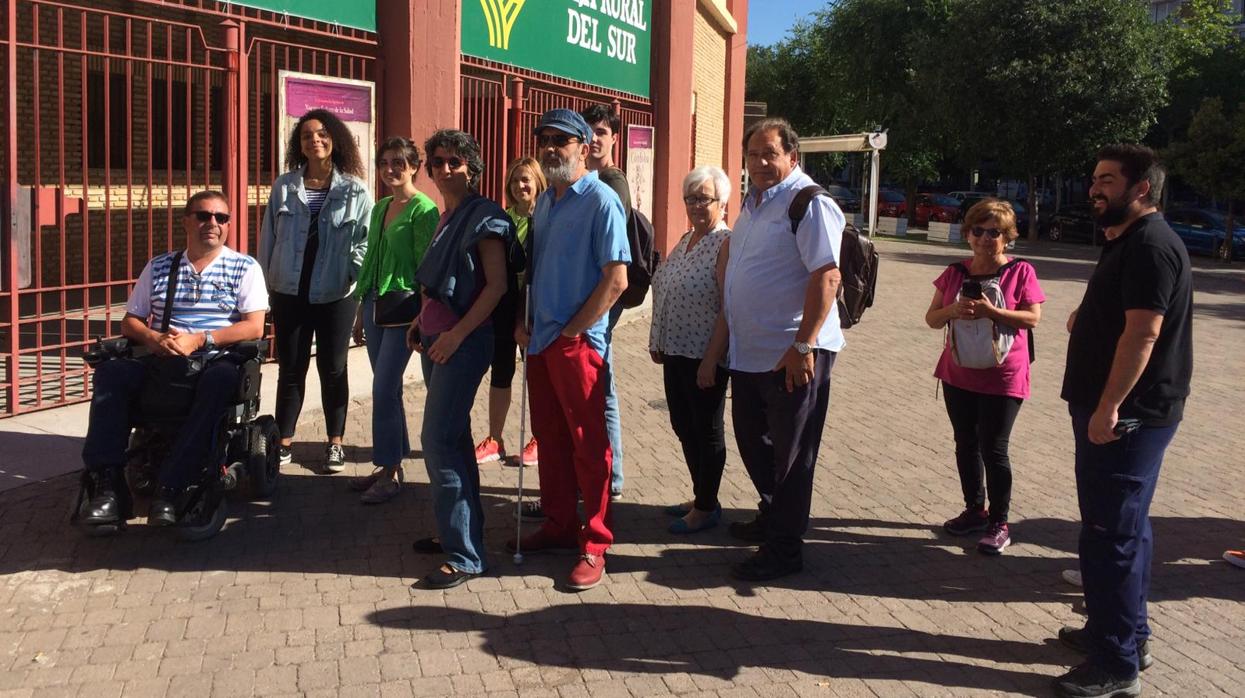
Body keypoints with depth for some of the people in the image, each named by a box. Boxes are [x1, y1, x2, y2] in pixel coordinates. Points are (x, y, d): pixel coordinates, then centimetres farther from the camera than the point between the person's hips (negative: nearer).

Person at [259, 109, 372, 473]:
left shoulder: (355, 190, -3)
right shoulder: (284, 187, 3)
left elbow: (365, 241, -2)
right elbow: (268, 238, 6)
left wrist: (358, 279, -12)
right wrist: (267, 280, 4)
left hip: (336, 294, -2)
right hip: (290, 293, 2)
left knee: (333, 369, 9)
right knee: (290, 369, 10)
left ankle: (335, 443, 21)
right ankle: (284, 441, 21)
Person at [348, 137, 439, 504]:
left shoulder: (423, 209, -9)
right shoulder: (380, 208, 14)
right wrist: (361, 311, 18)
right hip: (375, 303, 7)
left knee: (384, 390, -7)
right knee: (388, 389, 12)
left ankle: (391, 472, 4)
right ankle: (390, 465, 20)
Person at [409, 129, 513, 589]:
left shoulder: (484, 217, -10)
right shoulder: (445, 217, 15)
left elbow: (497, 285, -16)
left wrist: (457, 334, -19)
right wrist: (421, 323, 13)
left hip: (464, 339, -9)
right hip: (436, 335, 9)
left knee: (439, 440, -11)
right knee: (452, 437, 14)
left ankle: (464, 555, -6)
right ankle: (458, 530, 26)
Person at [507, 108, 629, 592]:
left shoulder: (600, 200, -10)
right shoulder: (544, 201, 14)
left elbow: (616, 279, -16)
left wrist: (571, 332, -13)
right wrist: (523, 322, 7)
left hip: (576, 340, -8)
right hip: (540, 338, 8)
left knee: (588, 443, -1)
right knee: (549, 437, 15)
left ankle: (593, 547, 7)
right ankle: (558, 525, 28)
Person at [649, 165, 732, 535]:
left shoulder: (726, 243, -14)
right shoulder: (685, 240, 12)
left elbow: (729, 308, -19)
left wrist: (711, 360, -22)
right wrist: (657, 342, 16)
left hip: (705, 356, -8)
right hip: (675, 352, 8)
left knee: (706, 431, 5)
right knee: (684, 427, 16)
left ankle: (707, 507, 18)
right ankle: (700, 496, 31)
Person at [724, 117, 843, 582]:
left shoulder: (810, 203, -14)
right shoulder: (754, 202, 14)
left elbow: (827, 276, -22)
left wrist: (804, 346, -26)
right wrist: (727, 336, 20)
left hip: (793, 355, -9)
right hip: (748, 352, 9)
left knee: (790, 454, 2)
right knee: (752, 440, 21)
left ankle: (783, 550, 12)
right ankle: (772, 516, 40)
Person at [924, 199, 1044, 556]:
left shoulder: (1020, 271, -7)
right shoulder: (955, 272, 4)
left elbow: (1033, 318, -13)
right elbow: (932, 318, 4)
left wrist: (991, 312, -25)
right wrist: (953, 309, -17)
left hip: (1002, 378, -5)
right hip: (958, 375, 5)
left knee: (993, 450, -1)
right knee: (966, 444, 13)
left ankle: (999, 523, 11)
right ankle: (975, 510, 28)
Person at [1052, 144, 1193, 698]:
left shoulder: (1151, 246, -17)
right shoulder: (1126, 242, 17)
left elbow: (1143, 331, -25)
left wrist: (1109, 407, -26)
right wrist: (1087, 316, 9)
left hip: (1126, 416, -11)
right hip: (1115, 411, 11)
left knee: (1110, 535, -6)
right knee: (1123, 528, 19)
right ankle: (1127, 635, 32)